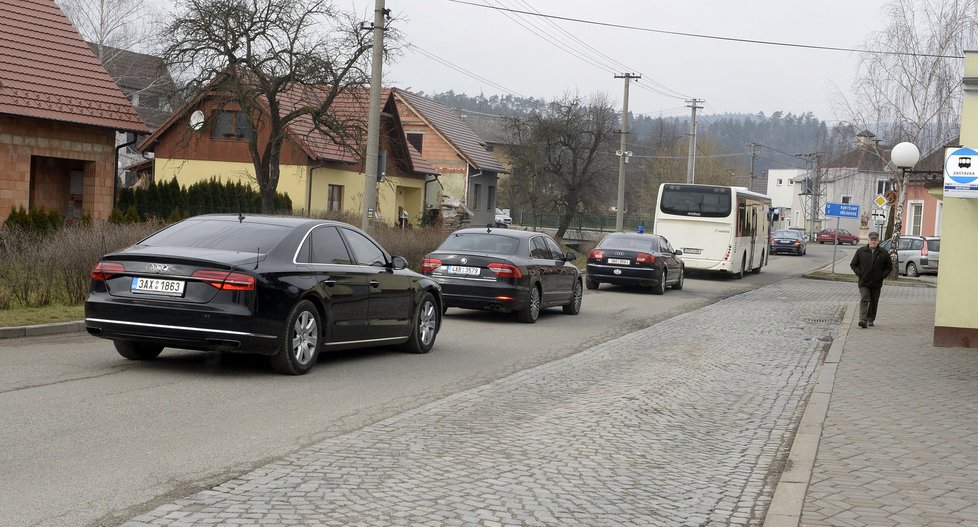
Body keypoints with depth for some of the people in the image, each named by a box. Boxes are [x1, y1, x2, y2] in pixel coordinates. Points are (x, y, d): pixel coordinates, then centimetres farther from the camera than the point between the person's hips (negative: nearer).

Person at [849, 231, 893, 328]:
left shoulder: (884, 253, 2)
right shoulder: (860, 251, 2)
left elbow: (889, 266, 12)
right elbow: (853, 264, 10)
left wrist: (883, 275, -1)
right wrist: (859, 273, -3)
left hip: (877, 283, 2)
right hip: (864, 281, -2)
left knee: (874, 302, 11)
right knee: (864, 300, -14)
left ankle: (870, 319, 25)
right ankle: (863, 320, -23)